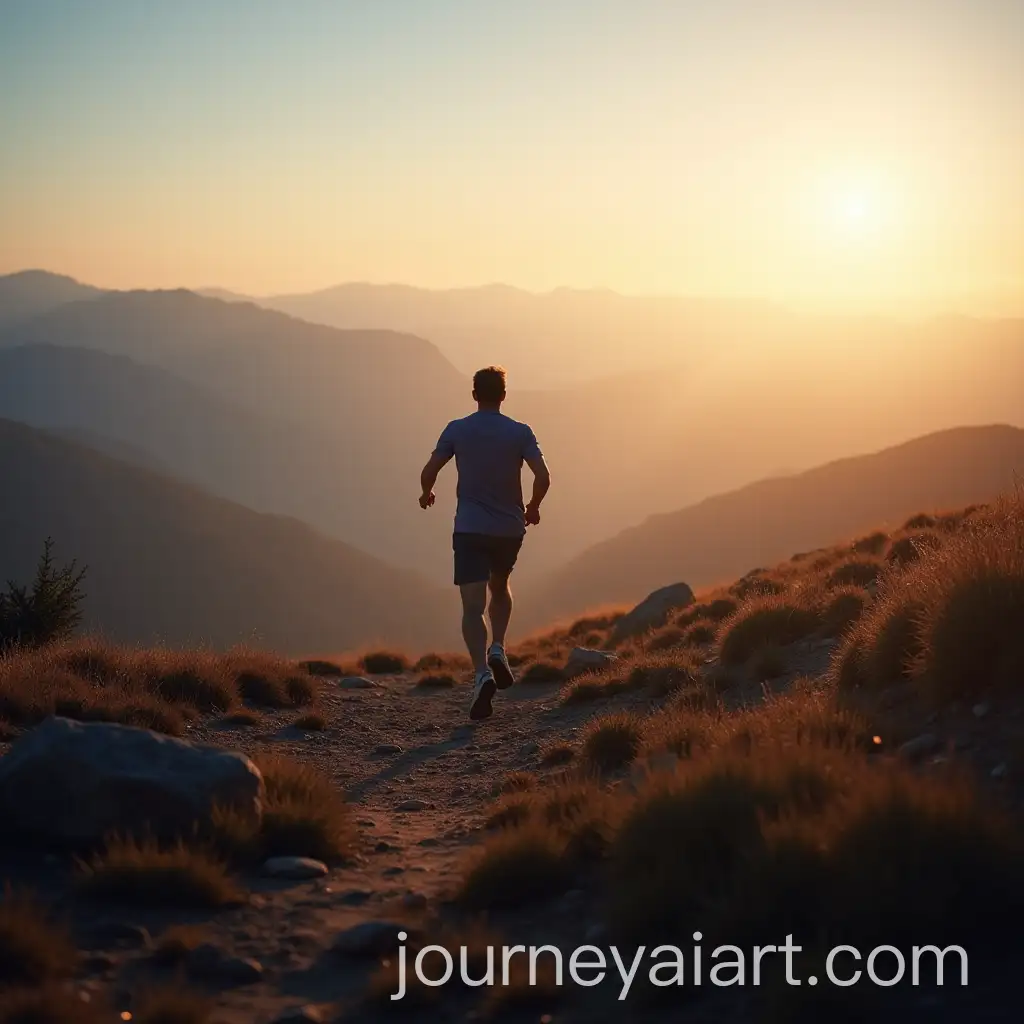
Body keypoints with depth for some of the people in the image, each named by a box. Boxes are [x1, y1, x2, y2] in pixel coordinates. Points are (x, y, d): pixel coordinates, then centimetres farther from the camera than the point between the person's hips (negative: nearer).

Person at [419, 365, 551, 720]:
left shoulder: (457, 430, -2)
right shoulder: (520, 433, -2)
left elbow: (429, 472, -4)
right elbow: (543, 477, -10)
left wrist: (427, 494, 18)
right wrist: (533, 507, 9)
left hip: (470, 530, -2)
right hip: (510, 529, 2)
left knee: (473, 606, -6)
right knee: (500, 588, 28)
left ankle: (482, 673, -26)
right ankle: (498, 649, 7)